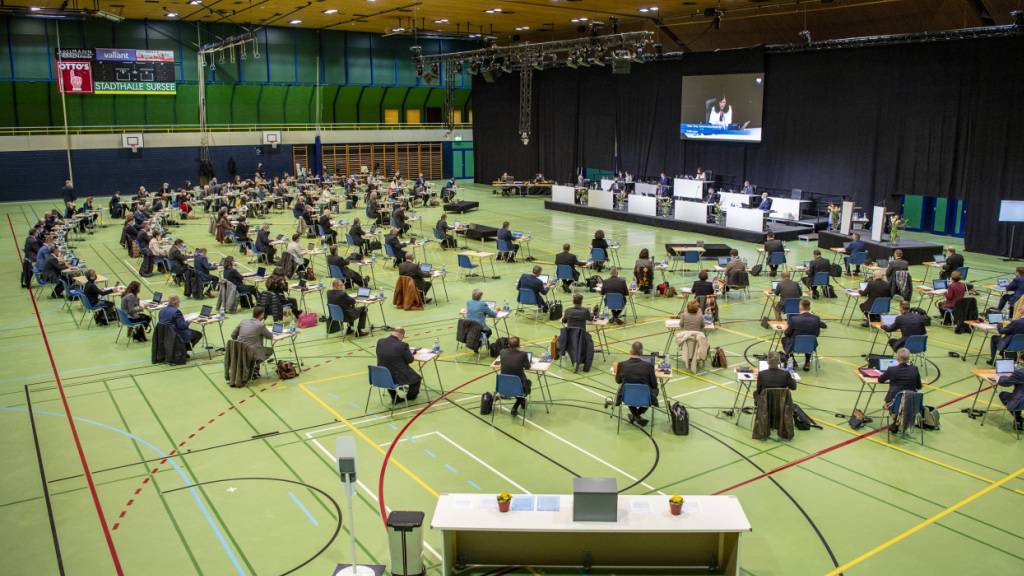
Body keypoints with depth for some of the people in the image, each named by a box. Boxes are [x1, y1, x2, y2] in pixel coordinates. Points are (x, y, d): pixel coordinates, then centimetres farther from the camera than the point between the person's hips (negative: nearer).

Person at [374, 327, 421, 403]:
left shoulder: (380, 342, -4)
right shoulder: (402, 345, -20)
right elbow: (410, 360, -9)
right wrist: (407, 350, 9)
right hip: (398, 378, -5)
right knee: (417, 378, 21)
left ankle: (394, 398, 41)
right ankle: (410, 396, 45)